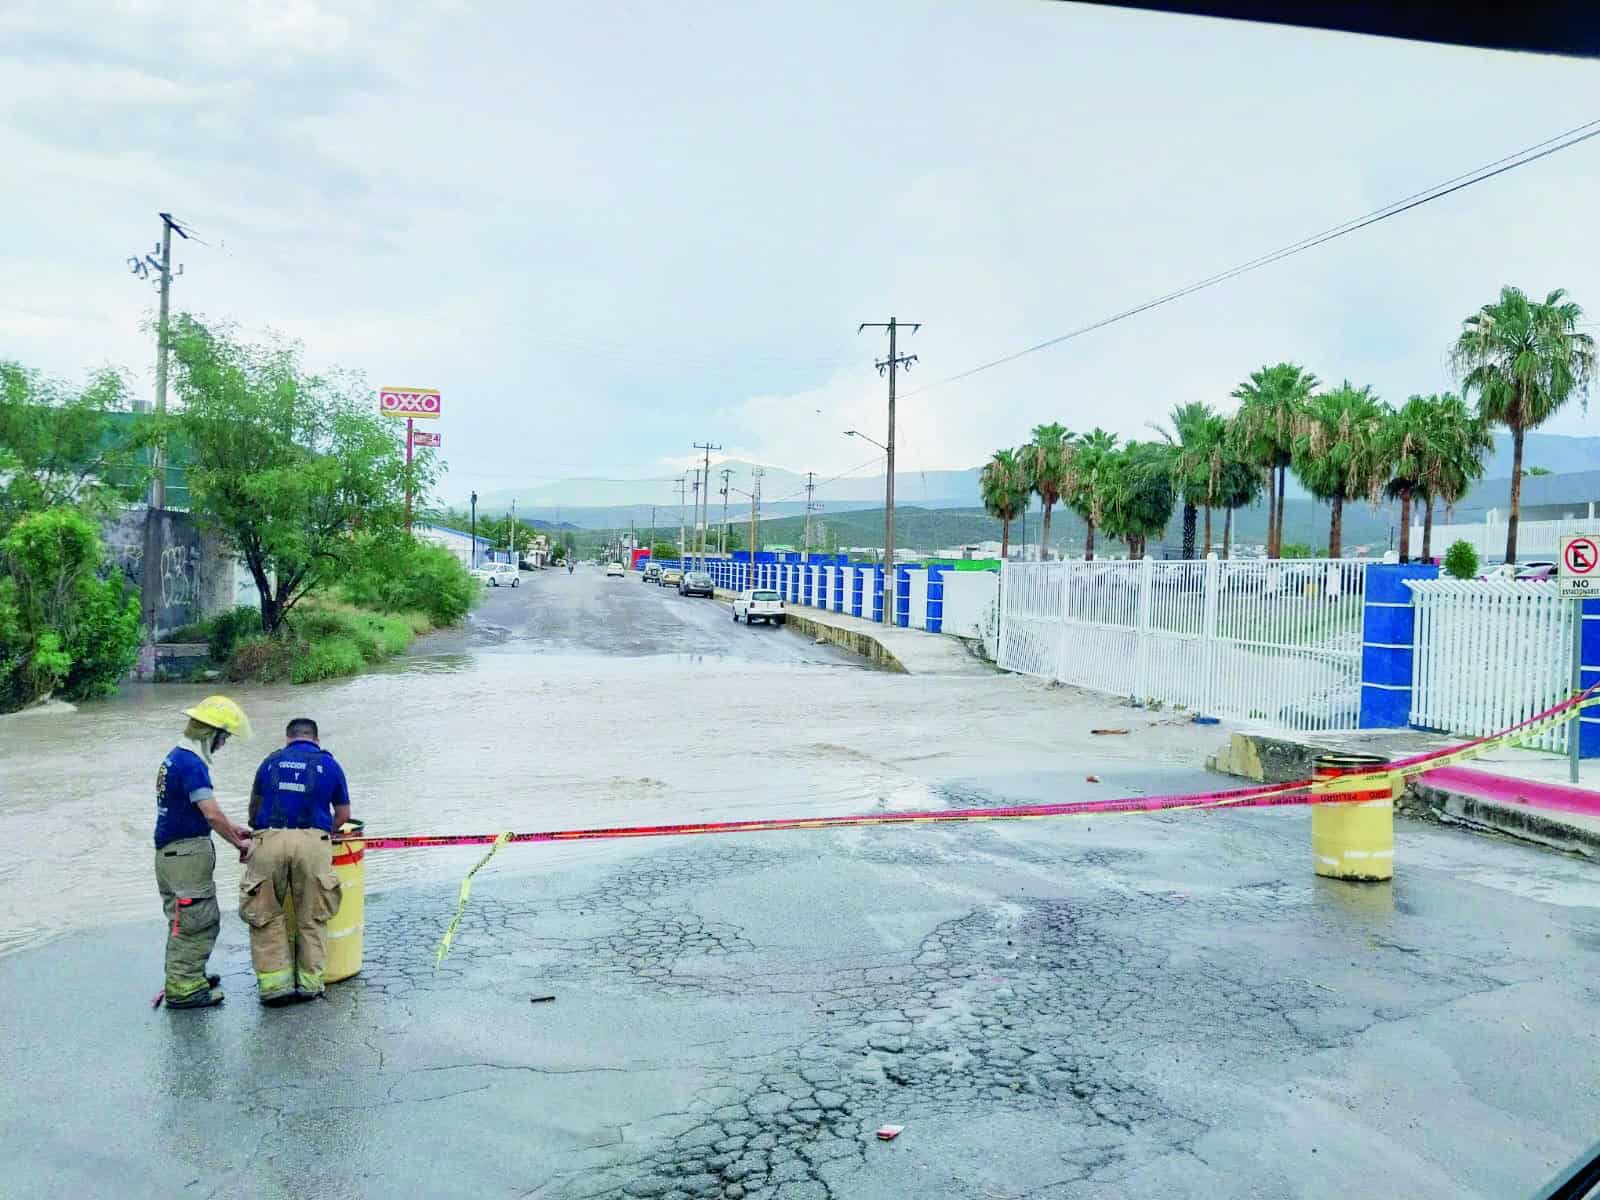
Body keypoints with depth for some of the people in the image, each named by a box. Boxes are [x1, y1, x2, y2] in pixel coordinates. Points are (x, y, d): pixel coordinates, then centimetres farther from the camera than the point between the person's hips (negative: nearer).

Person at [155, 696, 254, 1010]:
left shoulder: (176, 757, 13)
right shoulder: (192, 764, -20)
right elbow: (211, 814, -24)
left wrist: (232, 828, 17)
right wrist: (238, 843, -12)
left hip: (171, 851, 10)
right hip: (186, 852, -10)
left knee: (191, 919, 19)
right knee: (196, 921, -4)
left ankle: (186, 977, 29)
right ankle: (183, 989, 0)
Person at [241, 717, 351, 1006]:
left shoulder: (270, 762, 20)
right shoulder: (329, 765, 16)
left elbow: (254, 807, 31)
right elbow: (343, 815, 18)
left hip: (269, 839, 1)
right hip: (313, 841, -1)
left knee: (266, 917, 12)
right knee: (312, 918, 10)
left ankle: (275, 984, 9)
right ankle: (309, 983, 12)